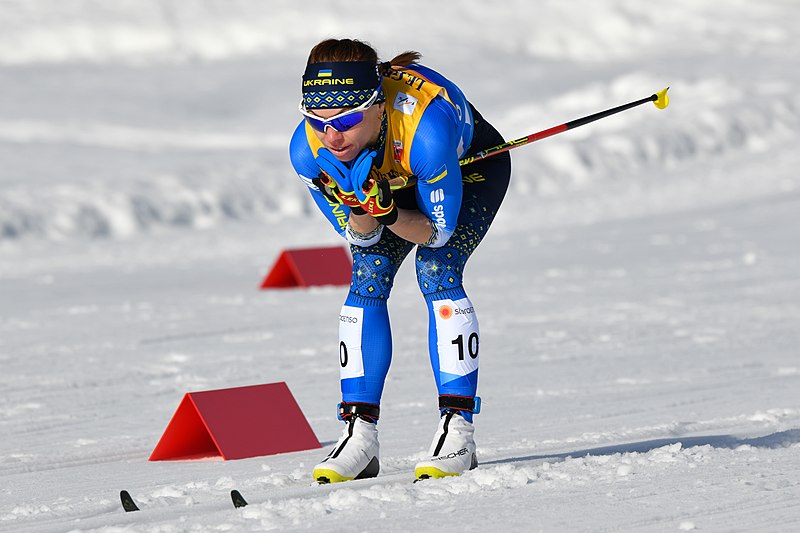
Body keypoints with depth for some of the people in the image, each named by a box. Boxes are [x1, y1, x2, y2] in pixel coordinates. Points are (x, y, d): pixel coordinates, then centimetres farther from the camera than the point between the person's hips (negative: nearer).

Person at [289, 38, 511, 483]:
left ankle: (458, 430, -20)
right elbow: (360, 235, -17)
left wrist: (388, 213, -48)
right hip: (393, 178, 4)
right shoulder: (309, 150, -31)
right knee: (368, 278, -13)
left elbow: (438, 231, -30)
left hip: (472, 167, -4)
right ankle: (360, 437, -9)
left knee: (436, 270, -23)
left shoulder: (424, 128, -45)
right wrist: (358, 206, -39)